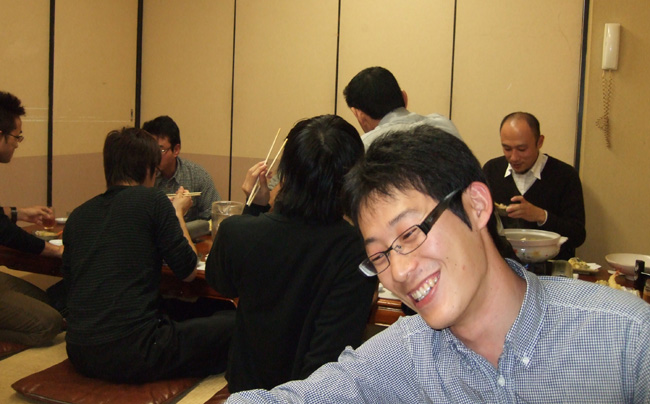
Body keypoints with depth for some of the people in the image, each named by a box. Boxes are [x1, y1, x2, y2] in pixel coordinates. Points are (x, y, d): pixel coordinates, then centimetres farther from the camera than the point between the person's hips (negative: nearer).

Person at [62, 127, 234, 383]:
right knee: (233, 323, 5)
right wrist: (178, 212, 15)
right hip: (134, 353, -7)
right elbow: (188, 271, 0)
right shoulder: (152, 200, -5)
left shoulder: (77, 216, 10)